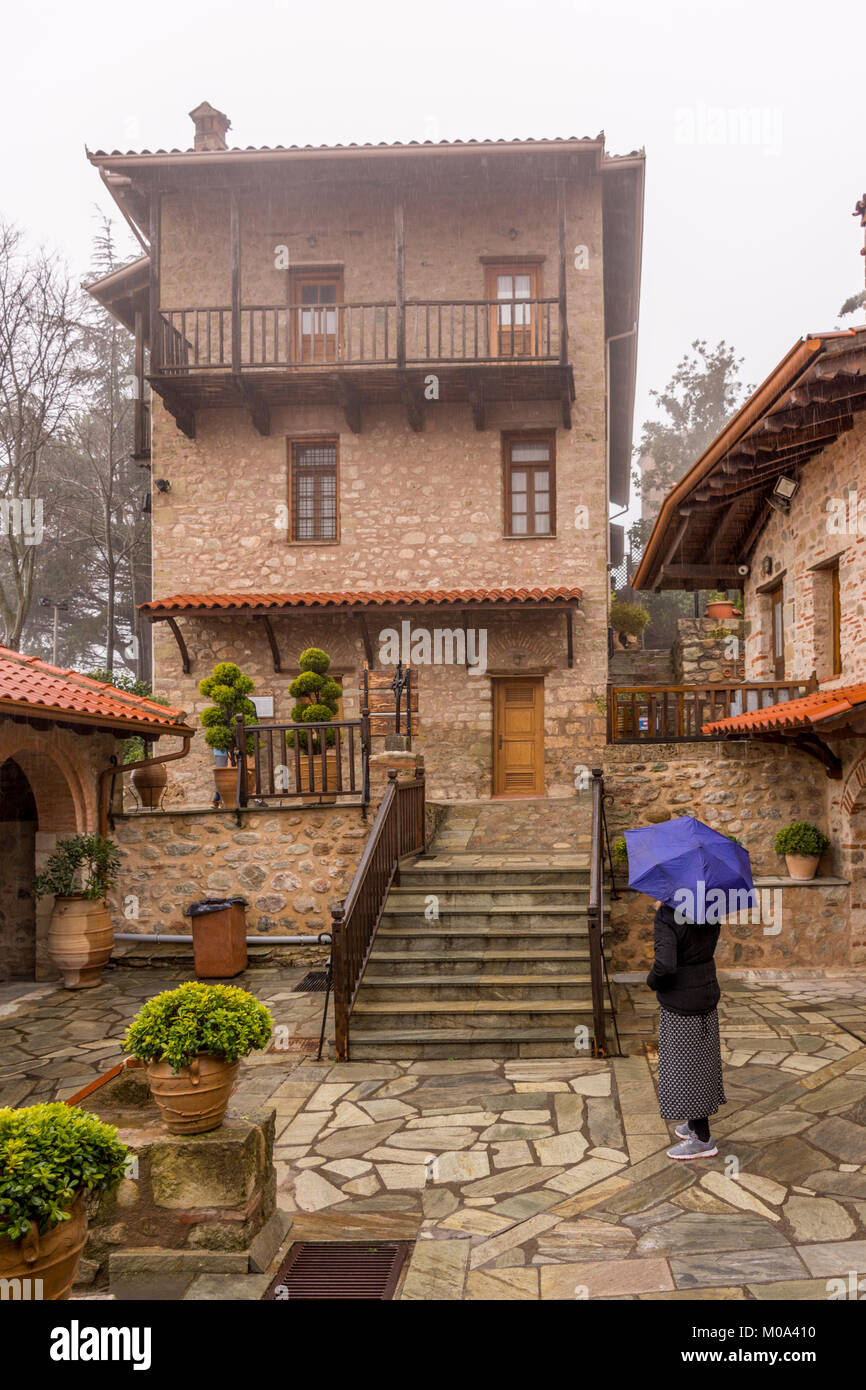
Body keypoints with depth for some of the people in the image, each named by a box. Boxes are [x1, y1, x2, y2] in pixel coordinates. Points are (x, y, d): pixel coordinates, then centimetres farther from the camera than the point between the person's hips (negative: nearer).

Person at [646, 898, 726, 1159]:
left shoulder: (666, 917, -23)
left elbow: (664, 966, -33)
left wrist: (653, 980, -10)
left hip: (680, 1006, -8)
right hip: (708, 994, 8)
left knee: (684, 1067, 5)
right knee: (702, 1061, 20)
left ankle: (703, 1140, 13)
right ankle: (695, 1124, 35)